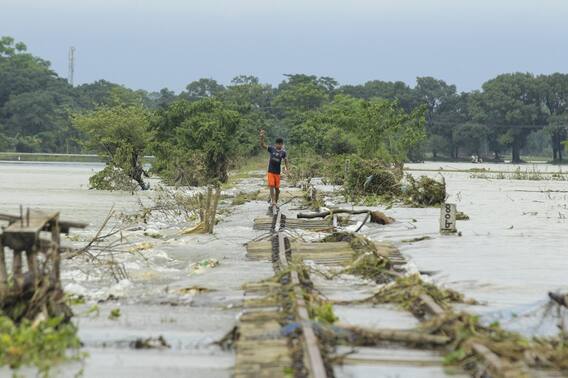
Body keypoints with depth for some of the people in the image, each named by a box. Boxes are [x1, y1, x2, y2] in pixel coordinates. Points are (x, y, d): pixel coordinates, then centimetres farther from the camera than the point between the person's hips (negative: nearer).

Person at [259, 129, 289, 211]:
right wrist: (262, 137, -30)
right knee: (271, 186, -14)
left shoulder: (283, 152, -2)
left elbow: (286, 160, -4)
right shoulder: (271, 149, -5)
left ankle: (276, 202, 22)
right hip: (270, 171, -1)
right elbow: (263, 145, -13)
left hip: (277, 172, 1)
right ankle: (273, 202, -16)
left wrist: (286, 168, -20)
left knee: (277, 188, 6)